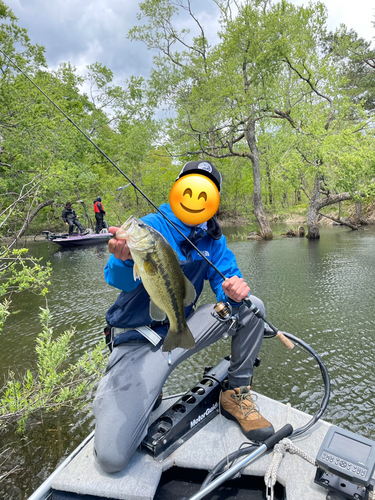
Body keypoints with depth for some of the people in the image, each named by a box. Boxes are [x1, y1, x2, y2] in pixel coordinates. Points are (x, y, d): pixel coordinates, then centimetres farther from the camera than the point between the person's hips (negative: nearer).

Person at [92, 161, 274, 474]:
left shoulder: (212, 238, 4)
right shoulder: (152, 226, -14)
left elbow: (227, 278, -2)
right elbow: (120, 280, -28)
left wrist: (234, 290, -27)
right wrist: (126, 259, -52)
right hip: (138, 343, -4)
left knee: (251, 306, -12)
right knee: (111, 456, -16)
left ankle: (236, 393, 6)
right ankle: (147, 393, 16)